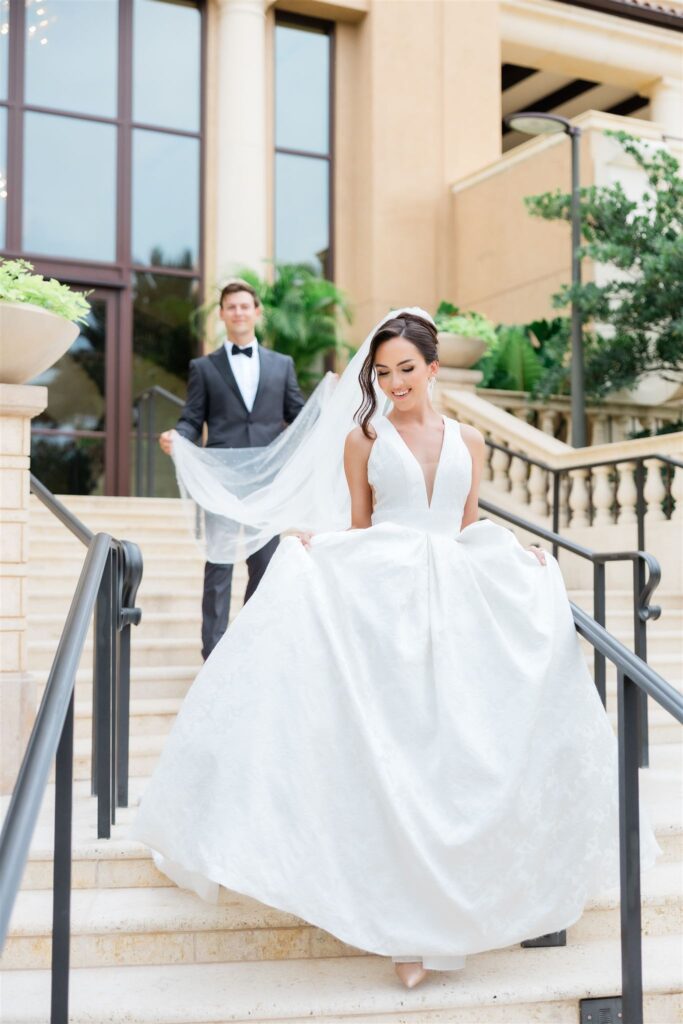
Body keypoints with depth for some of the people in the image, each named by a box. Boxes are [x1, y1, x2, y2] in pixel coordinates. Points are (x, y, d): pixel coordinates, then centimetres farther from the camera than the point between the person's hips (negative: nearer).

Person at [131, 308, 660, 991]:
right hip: (382, 601, -2)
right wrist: (314, 549, -6)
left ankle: (446, 908, 13)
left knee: (454, 747, -1)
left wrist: (523, 559, 5)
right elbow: (358, 528, 11)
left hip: (456, 606, 3)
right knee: (389, 752, -6)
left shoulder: (467, 441, 14)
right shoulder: (363, 439, 8)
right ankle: (406, 926, 4)